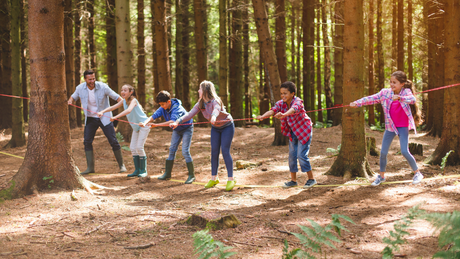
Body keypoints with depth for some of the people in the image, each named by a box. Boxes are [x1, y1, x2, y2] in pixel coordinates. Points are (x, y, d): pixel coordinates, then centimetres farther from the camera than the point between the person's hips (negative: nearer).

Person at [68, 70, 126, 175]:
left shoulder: (103, 87, -17)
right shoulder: (80, 88, -6)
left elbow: (117, 97, -11)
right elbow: (74, 96, 15)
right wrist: (70, 101, -9)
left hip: (104, 118, -3)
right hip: (90, 119, 3)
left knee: (113, 141, -5)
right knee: (87, 142, -2)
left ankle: (121, 165, 8)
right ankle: (90, 167, 6)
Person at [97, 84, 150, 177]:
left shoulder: (133, 101, -24)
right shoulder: (124, 101, 0)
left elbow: (128, 110, -42)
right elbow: (113, 107, -8)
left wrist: (116, 117, -49)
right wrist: (102, 111, -25)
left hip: (144, 125, -8)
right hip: (136, 127, 8)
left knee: (139, 147, -14)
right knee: (133, 148, 3)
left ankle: (143, 170, -4)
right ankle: (137, 170, 10)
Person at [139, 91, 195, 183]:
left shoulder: (177, 109, -35)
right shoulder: (162, 109, -13)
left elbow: (172, 122, -49)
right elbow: (153, 117, -21)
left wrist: (156, 125, -54)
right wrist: (145, 123, -43)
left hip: (187, 128, -7)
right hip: (177, 130, 7)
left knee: (185, 151, -14)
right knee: (172, 150, 5)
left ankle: (191, 175, -7)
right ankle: (167, 173, 14)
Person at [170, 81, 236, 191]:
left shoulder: (215, 101, -28)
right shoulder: (200, 104, -8)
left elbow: (216, 109, -52)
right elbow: (190, 114, -17)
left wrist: (214, 117, -75)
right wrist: (177, 122, -32)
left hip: (227, 126, -6)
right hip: (215, 128, 6)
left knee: (225, 151, -13)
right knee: (214, 152, 3)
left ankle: (231, 179, -7)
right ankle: (214, 178, 14)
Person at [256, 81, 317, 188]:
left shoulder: (297, 102, -26)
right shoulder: (281, 103, -9)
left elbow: (293, 109, -49)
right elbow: (272, 110, -26)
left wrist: (283, 115, -70)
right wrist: (262, 116, -48)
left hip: (304, 130, -6)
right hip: (293, 132, 6)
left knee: (302, 155, -11)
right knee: (292, 155, 7)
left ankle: (311, 179, 2)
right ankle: (293, 180, 19)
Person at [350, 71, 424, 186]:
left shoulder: (406, 91, -13)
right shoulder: (385, 92, -4)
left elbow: (413, 99, -33)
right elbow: (372, 98, -5)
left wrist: (399, 98, -49)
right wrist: (357, 103, -15)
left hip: (403, 127, -4)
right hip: (390, 126, 4)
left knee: (405, 151, -13)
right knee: (383, 152, 5)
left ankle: (417, 173, 7)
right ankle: (381, 176, 24)